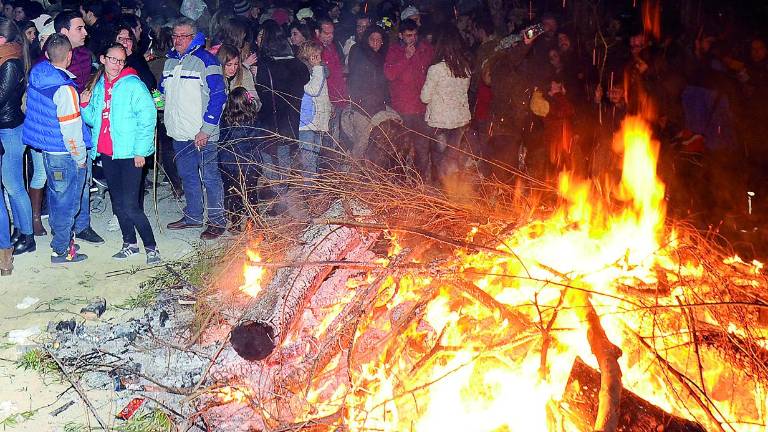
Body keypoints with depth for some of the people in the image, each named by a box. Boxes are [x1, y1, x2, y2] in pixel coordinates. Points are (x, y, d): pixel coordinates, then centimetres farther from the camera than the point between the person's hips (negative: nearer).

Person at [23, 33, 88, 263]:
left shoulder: (36, 78, 1)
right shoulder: (65, 88, -23)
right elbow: (71, 130, -21)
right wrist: (81, 158, -9)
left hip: (47, 150, 8)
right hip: (65, 155, -8)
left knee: (56, 197, 20)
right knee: (66, 202, 4)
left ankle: (62, 239, 35)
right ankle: (63, 250, 14)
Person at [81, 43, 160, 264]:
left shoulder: (134, 85, -8)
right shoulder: (99, 86, 12)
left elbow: (148, 119, -12)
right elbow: (93, 119, 19)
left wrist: (140, 151, -15)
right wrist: (85, 104, -1)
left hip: (129, 154, -7)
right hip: (107, 153, 7)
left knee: (130, 206, -11)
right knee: (118, 203, 14)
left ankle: (151, 246, -1)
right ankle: (130, 243, 26)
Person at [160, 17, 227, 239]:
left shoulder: (205, 60, -11)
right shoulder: (170, 61, 13)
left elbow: (218, 96, -16)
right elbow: (163, 90, 29)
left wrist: (206, 129, -18)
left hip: (202, 134, -7)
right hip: (179, 133, 8)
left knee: (210, 177, -1)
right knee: (187, 175, 16)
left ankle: (217, 221, 8)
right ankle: (193, 216, 29)